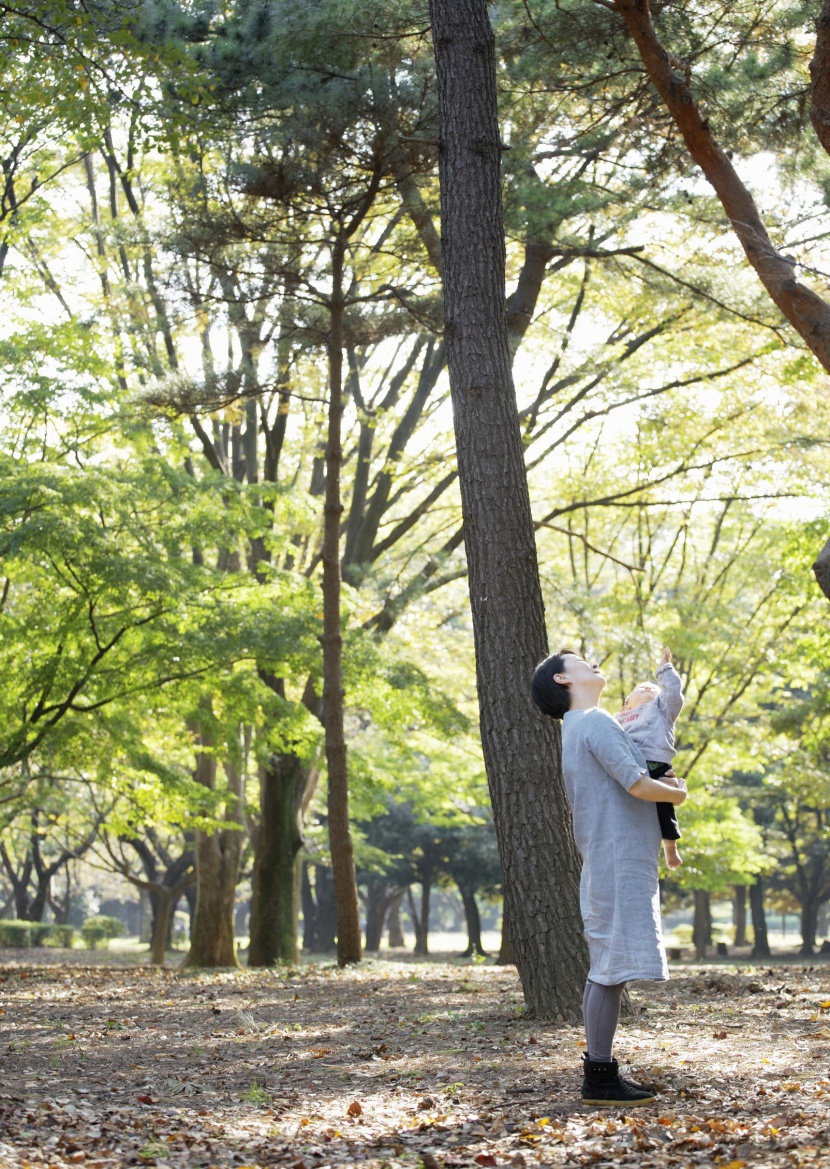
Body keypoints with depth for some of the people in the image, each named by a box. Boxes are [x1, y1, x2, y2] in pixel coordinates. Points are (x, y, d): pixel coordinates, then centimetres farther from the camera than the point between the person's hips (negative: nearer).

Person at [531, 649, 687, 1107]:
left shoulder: (579, 727, 21)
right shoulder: (594, 722, -10)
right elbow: (637, 785, -18)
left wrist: (659, 783, 11)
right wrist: (677, 793, 1)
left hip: (611, 862, 10)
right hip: (618, 860, -10)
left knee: (607, 969, 11)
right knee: (611, 967, -9)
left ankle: (600, 1070, 14)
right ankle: (599, 1077, -8)